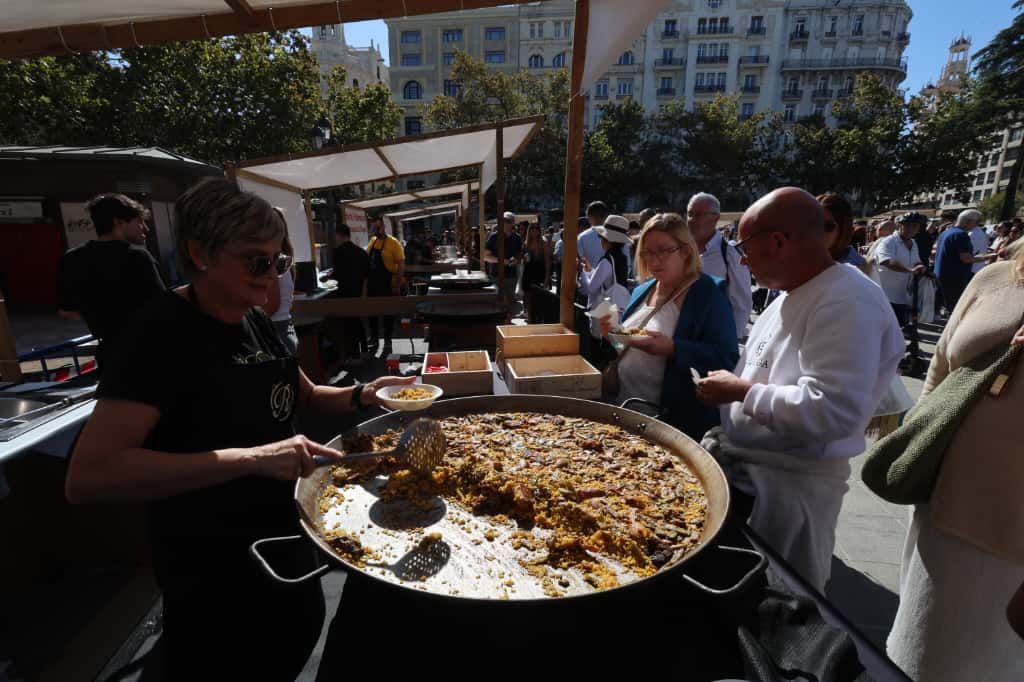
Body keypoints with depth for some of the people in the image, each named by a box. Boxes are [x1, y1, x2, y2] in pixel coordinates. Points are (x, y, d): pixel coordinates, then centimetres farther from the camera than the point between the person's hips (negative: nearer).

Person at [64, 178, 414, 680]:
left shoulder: (254, 320, -1)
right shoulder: (162, 333, -23)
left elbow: (303, 396, 10)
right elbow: (87, 477, -32)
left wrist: (360, 395, -9)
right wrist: (252, 457, -40)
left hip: (279, 535, 8)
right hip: (209, 565, -7)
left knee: (301, 633, 27)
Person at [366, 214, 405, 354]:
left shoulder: (393, 242, -12)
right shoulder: (371, 241, 8)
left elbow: (401, 265, -14)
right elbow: (367, 260, 17)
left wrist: (397, 285, -18)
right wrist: (366, 279, 11)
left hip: (387, 284, -6)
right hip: (372, 283, 6)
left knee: (387, 313, 5)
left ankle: (387, 343, 16)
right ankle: (374, 340, 27)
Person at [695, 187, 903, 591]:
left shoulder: (848, 302, -21)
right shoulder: (792, 295, 10)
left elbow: (835, 411, -31)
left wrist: (742, 391, -21)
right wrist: (730, 388, 9)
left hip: (792, 482, -9)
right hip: (742, 463, 9)